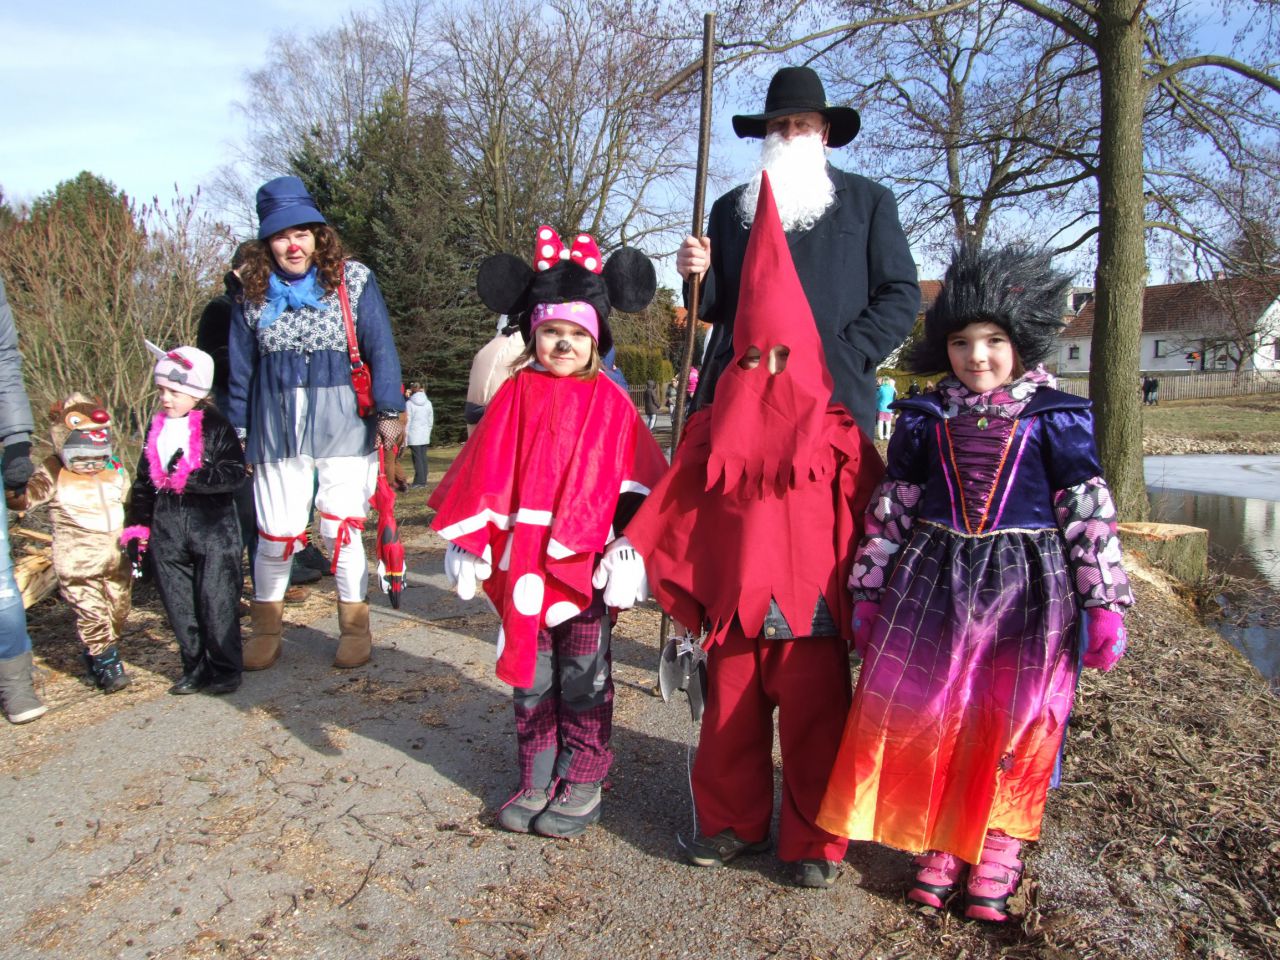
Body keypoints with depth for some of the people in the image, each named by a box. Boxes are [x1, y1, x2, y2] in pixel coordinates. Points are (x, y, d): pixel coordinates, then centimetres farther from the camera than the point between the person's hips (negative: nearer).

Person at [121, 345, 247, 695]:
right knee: (179, 604, 10)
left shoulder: (215, 426, -6)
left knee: (216, 601, -3)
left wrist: (189, 479, -21)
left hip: (213, 526, -6)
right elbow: (143, 481, 19)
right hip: (168, 529, 6)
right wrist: (137, 527, 16)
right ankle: (196, 669, 22)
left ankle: (225, 669, 11)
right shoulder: (156, 428, 12)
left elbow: (234, 474, -15)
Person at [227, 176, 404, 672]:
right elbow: (241, 368, 13)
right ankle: (266, 630, 27)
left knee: (341, 531, -1)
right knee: (276, 535, 5)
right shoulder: (251, 293, 9)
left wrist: (388, 411, -5)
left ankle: (356, 627, 19)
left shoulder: (352, 280, 1)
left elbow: (380, 349, 0)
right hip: (277, 428, 2)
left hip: (343, 424, -2)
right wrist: (238, 430, 14)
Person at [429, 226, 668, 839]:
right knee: (529, 672, 12)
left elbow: (632, 483, -2)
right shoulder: (515, 396, 3)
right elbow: (484, 475, 5)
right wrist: (469, 541, 2)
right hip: (522, 559, 3)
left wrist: (630, 547, -8)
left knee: (583, 675, 8)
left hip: (586, 562, -2)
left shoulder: (609, 403, -1)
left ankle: (582, 784, 22)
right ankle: (536, 781, 27)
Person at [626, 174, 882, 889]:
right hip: (732, 608, 3)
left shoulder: (838, 433, -2)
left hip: (812, 611, -2)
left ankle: (813, 843, 26)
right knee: (730, 724, 14)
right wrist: (635, 556, -1)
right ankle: (733, 824, 34)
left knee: (813, 729, 8)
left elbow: (871, 521, -1)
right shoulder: (713, 429, 4)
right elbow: (676, 513, 6)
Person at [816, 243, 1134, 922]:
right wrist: (870, 592, 6)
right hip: (932, 584, 2)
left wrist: (1105, 603, -3)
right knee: (923, 717, 2)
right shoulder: (926, 418, 4)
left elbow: (1089, 512, 0)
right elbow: (892, 508, 7)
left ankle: (995, 855, 22)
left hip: (1026, 588, -1)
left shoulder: (1056, 419, -1)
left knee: (1016, 725, 3)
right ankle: (941, 847, 21)